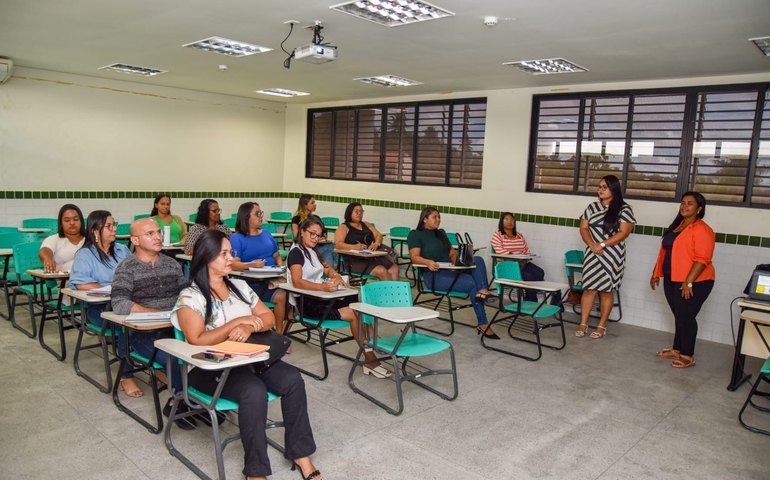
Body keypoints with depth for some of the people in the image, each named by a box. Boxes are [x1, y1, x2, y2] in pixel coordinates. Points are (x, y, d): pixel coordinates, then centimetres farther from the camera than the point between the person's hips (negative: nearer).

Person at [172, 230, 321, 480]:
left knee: (292, 379, -21)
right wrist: (237, 321, -17)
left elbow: (268, 317, 10)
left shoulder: (239, 286, 12)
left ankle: (300, 452, -9)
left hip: (250, 357, 6)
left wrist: (250, 326, -12)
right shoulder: (190, 296, -6)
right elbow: (196, 340, -17)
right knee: (255, 391, -34)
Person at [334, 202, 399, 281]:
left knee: (394, 269, -20)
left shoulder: (366, 225, 25)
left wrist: (376, 244, -7)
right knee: (382, 271, -28)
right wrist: (354, 247, -24)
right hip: (356, 260, -6)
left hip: (374, 256, 6)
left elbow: (379, 235, 18)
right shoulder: (344, 227, 7)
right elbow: (338, 244, -7)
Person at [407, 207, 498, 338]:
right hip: (434, 275, -7)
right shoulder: (415, 235, 4)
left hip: (451, 270, 7)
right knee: (472, 284, -25)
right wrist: (428, 262, -32)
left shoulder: (441, 233, 26)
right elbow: (414, 257, -11)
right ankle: (483, 324, -22)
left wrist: (457, 260, -2)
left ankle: (483, 291, -41)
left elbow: (452, 253, 21)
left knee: (478, 259, -21)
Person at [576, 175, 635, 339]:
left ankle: (602, 326, 12)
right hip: (592, 254, 3)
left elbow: (624, 233, -11)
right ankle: (583, 324, 7)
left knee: (606, 290, 3)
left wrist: (602, 245, -16)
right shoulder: (592, 207, 9)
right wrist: (592, 244, -12)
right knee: (588, 288, 1)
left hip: (612, 255, -3)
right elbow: (583, 228, 6)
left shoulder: (624, 209, -4)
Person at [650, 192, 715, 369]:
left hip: (693, 283, -8)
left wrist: (688, 282, -25)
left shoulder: (702, 230, -14)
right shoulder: (676, 226, 14)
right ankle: (677, 349, 25)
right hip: (672, 280, 8)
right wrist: (656, 273, 17)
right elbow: (664, 251, 19)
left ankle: (688, 356, 8)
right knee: (679, 316, 15)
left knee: (686, 317, -3)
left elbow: (702, 259, -21)